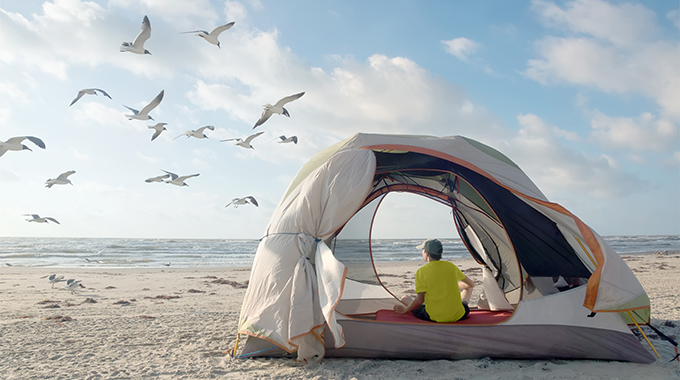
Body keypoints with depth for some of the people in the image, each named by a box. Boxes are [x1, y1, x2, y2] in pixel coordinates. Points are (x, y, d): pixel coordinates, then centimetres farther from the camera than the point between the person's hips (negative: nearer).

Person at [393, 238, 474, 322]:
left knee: (404, 298, 17)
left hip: (435, 318, -3)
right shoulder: (451, 266, 4)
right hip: (458, 316, 3)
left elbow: (420, 299, -13)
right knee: (469, 287, 30)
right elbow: (471, 284, 17)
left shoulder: (422, 271, -8)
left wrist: (405, 310, 2)